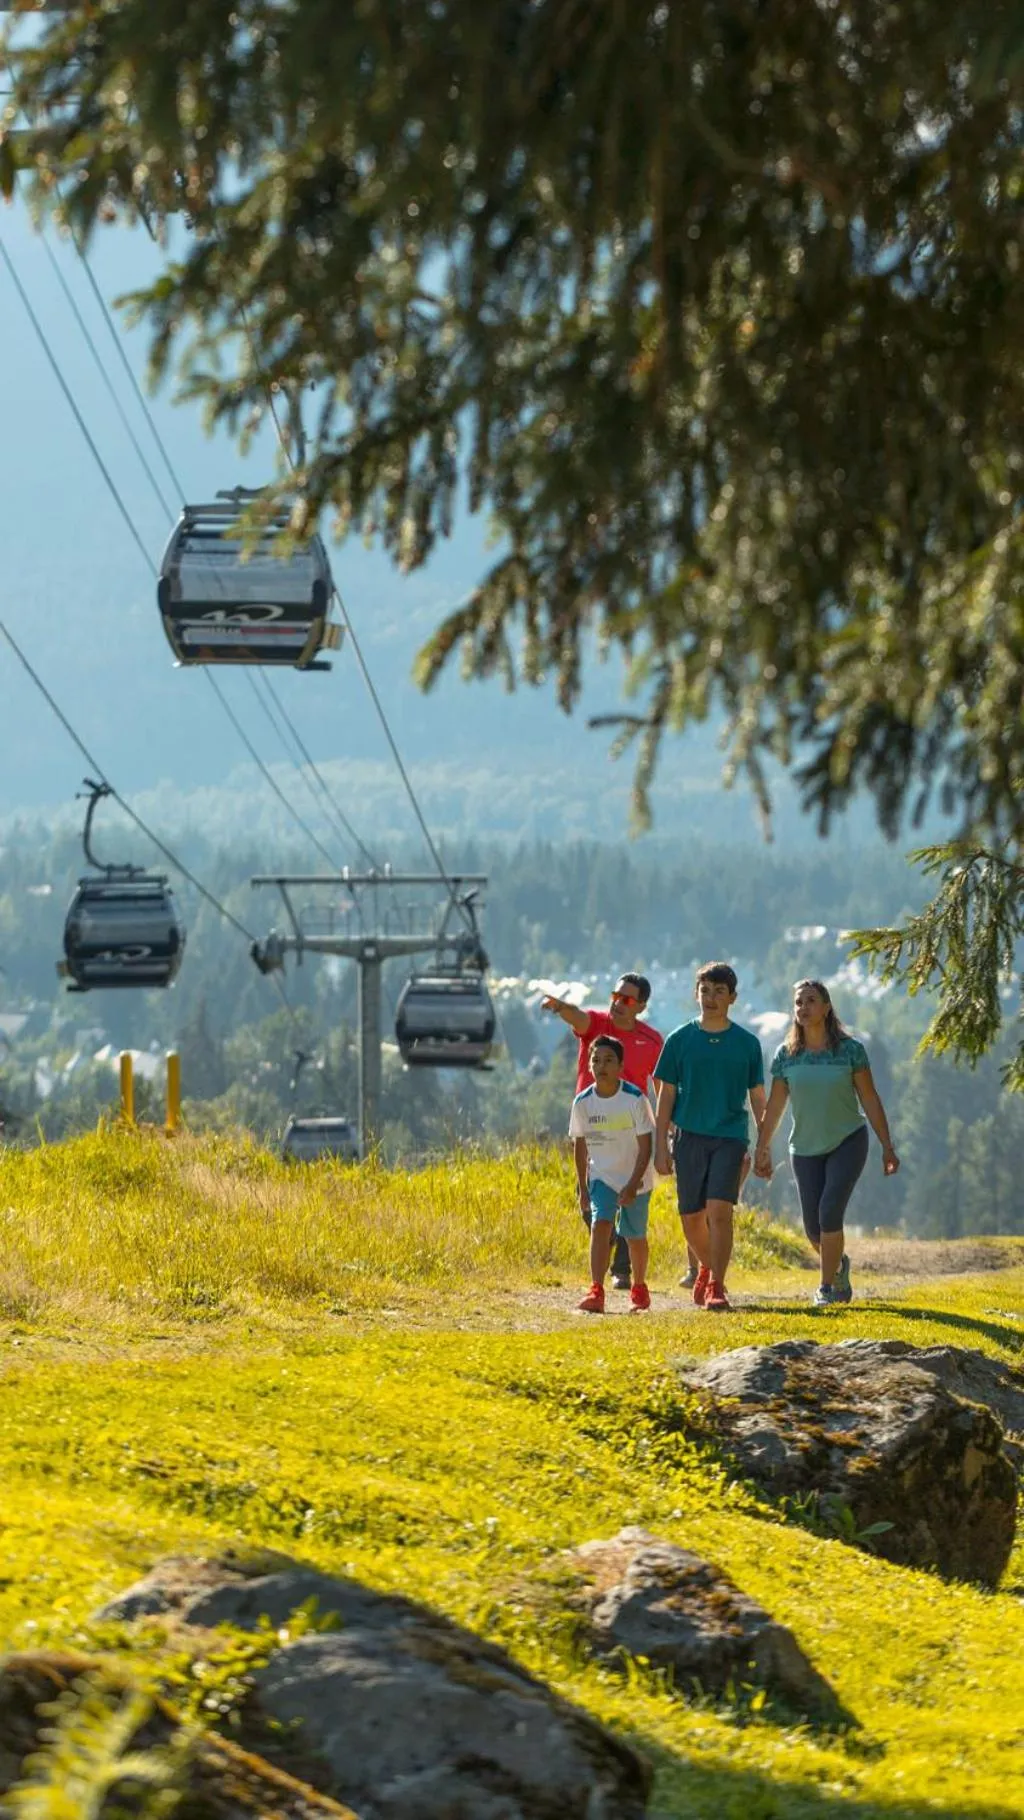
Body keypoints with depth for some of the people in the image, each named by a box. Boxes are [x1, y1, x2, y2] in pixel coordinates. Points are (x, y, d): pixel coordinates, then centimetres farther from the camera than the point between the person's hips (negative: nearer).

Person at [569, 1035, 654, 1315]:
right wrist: (582, 1188, 6)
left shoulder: (635, 1099, -17)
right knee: (600, 1225, -19)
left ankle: (639, 1290, 34)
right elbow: (580, 1145, 5)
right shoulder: (583, 1102, -8)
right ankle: (596, 1292, -28)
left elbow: (646, 1145, -15)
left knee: (634, 1237, 10)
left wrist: (633, 1184, -22)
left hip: (635, 1180, -2)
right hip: (601, 1177, 2)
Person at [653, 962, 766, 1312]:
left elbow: (757, 1098, 9)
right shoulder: (680, 1040, 3)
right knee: (691, 1217, 7)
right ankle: (707, 1267, 35)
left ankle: (716, 1287, -13)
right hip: (689, 1137, 1)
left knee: (720, 1210, -16)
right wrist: (661, 1147, 0)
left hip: (730, 1137, -1)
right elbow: (666, 1096, 5)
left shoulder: (747, 1043, 4)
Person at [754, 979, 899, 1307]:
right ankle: (838, 1264, 33)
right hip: (806, 1148, 3)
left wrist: (887, 1147, -4)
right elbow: (775, 1106, 7)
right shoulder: (786, 1055, -1)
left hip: (847, 1143, -3)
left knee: (830, 1214, -17)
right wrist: (762, 1149, 9)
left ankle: (827, 1286, -5)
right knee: (813, 1228, 2)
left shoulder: (850, 1050, -7)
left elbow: (870, 1100, -3)